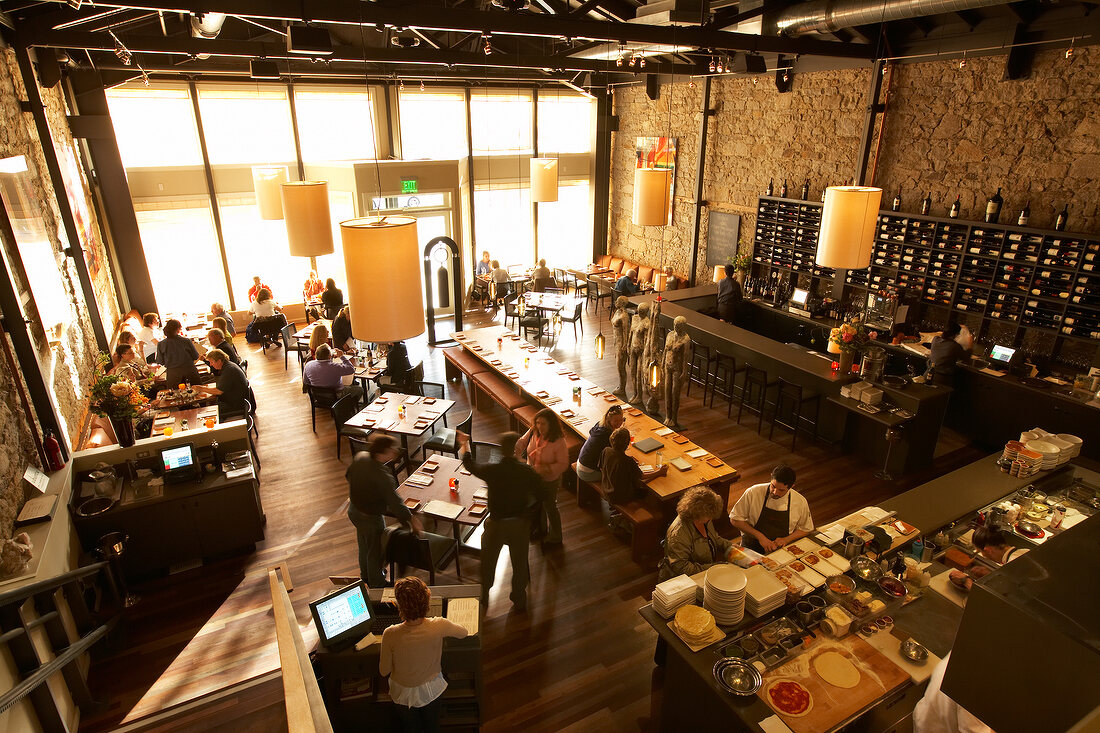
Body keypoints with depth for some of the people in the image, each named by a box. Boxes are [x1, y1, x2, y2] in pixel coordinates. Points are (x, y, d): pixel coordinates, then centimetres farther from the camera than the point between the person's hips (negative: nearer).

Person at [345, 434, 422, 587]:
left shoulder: (360, 457, -13)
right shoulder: (382, 475, -37)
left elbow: (348, 475, 6)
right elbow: (395, 502, -33)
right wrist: (411, 519, -22)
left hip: (353, 510, 8)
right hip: (370, 518, -8)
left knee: (364, 545, 31)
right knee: (375, 551, 17)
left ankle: (366, 575, 55)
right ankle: (376, 584, 40)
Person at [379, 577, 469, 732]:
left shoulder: (390, 635, -34)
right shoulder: (439, 626, -32)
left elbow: (384, 672, -16)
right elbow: (463, 632, -9)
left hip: (403, 694, -1)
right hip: (432, 690, 1)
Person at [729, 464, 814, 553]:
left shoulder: (800, 502, -4)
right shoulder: (752, 493, -10)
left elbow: (805, 530, 13)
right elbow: (735, 519, -3)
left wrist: (786, 539, -6)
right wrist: (759, 536, -12)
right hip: (751, 547, 0)